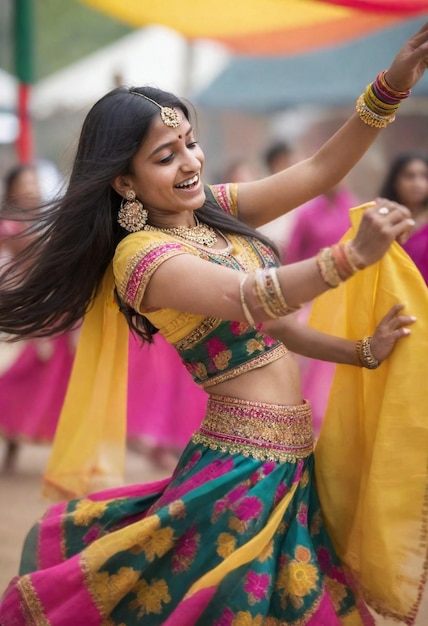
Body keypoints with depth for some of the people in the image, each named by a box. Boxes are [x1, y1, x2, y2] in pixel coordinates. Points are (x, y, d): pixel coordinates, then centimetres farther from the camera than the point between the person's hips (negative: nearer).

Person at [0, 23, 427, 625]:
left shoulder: (214, 210, 8)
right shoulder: (140, 254, -16)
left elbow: (321, 169, 6)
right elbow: (246, 299, -32)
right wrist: (352, 255, -43)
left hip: (289, 462, 8)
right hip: (244, 467, -8)